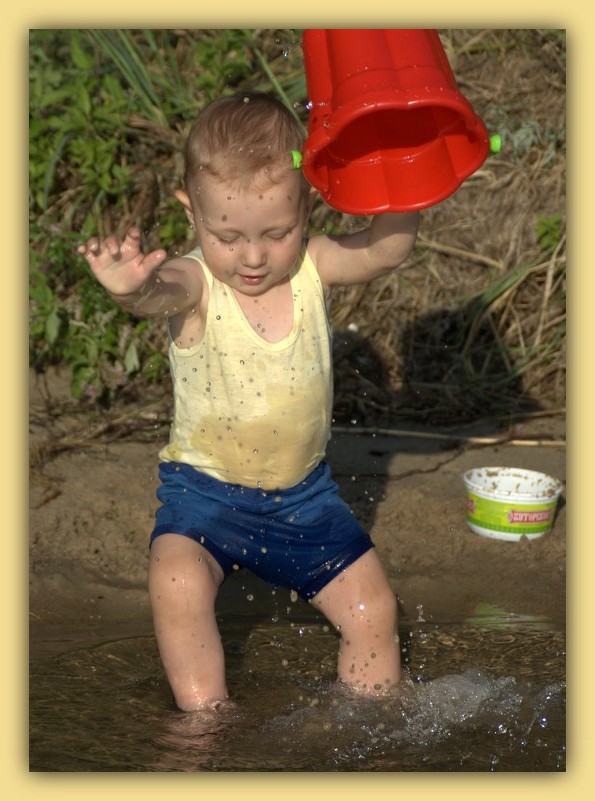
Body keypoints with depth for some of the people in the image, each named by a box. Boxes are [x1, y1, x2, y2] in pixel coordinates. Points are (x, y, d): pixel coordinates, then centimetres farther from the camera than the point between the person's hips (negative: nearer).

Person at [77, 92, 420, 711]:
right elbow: (159, 292, -43)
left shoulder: (313, 268, -8)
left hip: (303, 493, 3)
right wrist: (130, 285, -67)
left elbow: (387, 247, -20)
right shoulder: (195, 285, -20)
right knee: (177, 583, -28)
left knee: (373, 607, 2)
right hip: (204, 490, -3)